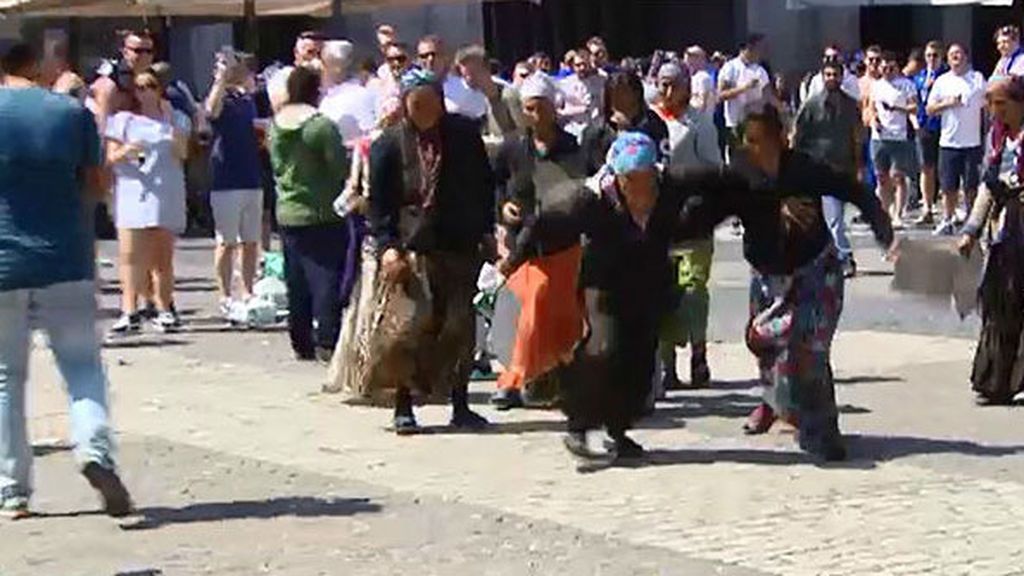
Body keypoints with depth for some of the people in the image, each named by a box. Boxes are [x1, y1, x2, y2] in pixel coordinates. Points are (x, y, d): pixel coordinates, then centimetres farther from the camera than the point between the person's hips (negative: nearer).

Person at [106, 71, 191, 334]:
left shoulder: (176, 119, 13)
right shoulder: (123, 120, 11)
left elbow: (182, 154, 0)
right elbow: (110, 156, 6)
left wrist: (171, 122, -8)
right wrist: (125, 152, -15)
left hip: (166, 196, 1)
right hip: (131, 193, -1)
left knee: (162, 256, 3)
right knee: (131, 255, -10)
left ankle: (165, 310, 9)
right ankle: (129, 313, -14)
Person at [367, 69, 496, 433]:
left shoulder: (464, 134, 6)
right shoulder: (389, 145, 0)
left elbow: (484, 185, 15)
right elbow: (379, 202, 0)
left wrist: (487, 232, 10)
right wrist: (387, 246, -11)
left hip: (461, 247, 3)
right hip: (414, 250, -3)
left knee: (461, 327, 4)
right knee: (414, 327, -7)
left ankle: (460, 405, 14)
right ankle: (403, 406, 2)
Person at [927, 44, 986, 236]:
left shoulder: (978, 79, 3)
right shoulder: (942, 81, 8)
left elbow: (988, 106, 6)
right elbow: (930, 109, 7)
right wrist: (947, 103, -11)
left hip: (972, 142, -1)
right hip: (948, 142, 2)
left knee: (972, 186, 2)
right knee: (949, 186, 4)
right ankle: (947, 221, 14)